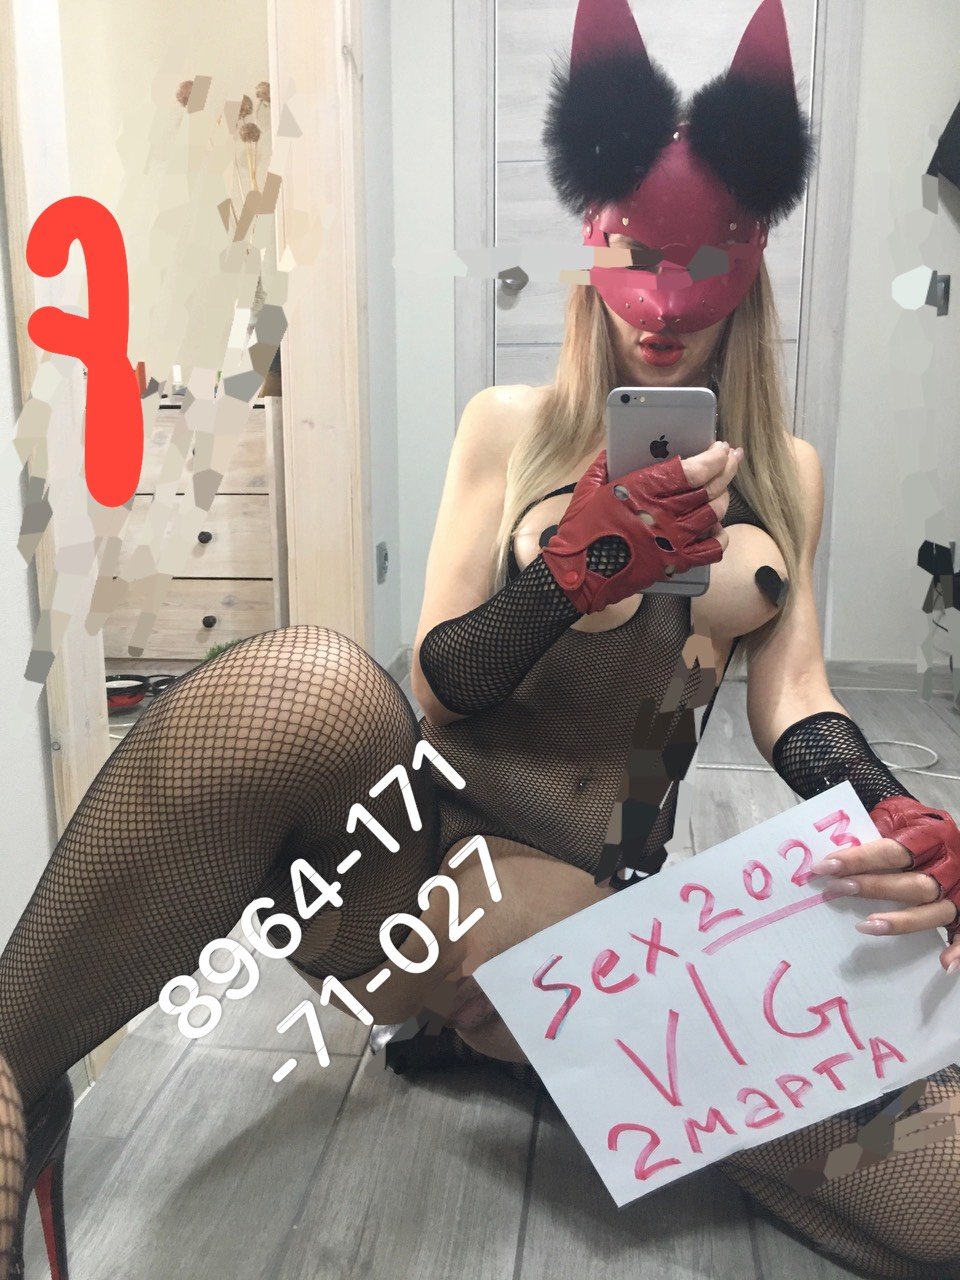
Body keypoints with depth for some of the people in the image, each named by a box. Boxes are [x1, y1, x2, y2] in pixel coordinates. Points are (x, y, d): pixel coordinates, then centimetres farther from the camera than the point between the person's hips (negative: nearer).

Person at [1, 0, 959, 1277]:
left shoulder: (784, 474, 12)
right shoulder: (512, 428, 4)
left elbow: (788, 694, 7)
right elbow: (437, 689, -2)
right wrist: (582, 562, -19)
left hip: (587, 902, 2)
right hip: (409, 828, -1)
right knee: (303, 678, -39)